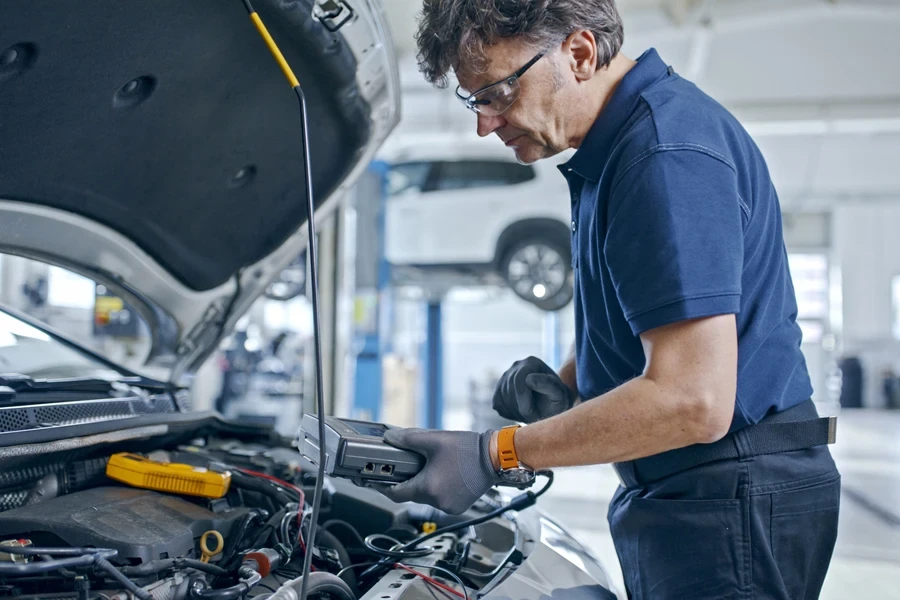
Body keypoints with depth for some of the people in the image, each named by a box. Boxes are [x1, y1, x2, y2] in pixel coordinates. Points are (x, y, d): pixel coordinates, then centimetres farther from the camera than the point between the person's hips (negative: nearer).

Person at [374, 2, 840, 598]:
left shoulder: (668, 152, -23)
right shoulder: (616, 146, 9)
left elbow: (692, 403, -29)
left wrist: (495, 456, -23)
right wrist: (561, 384, 1)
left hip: (729, 500, -10)